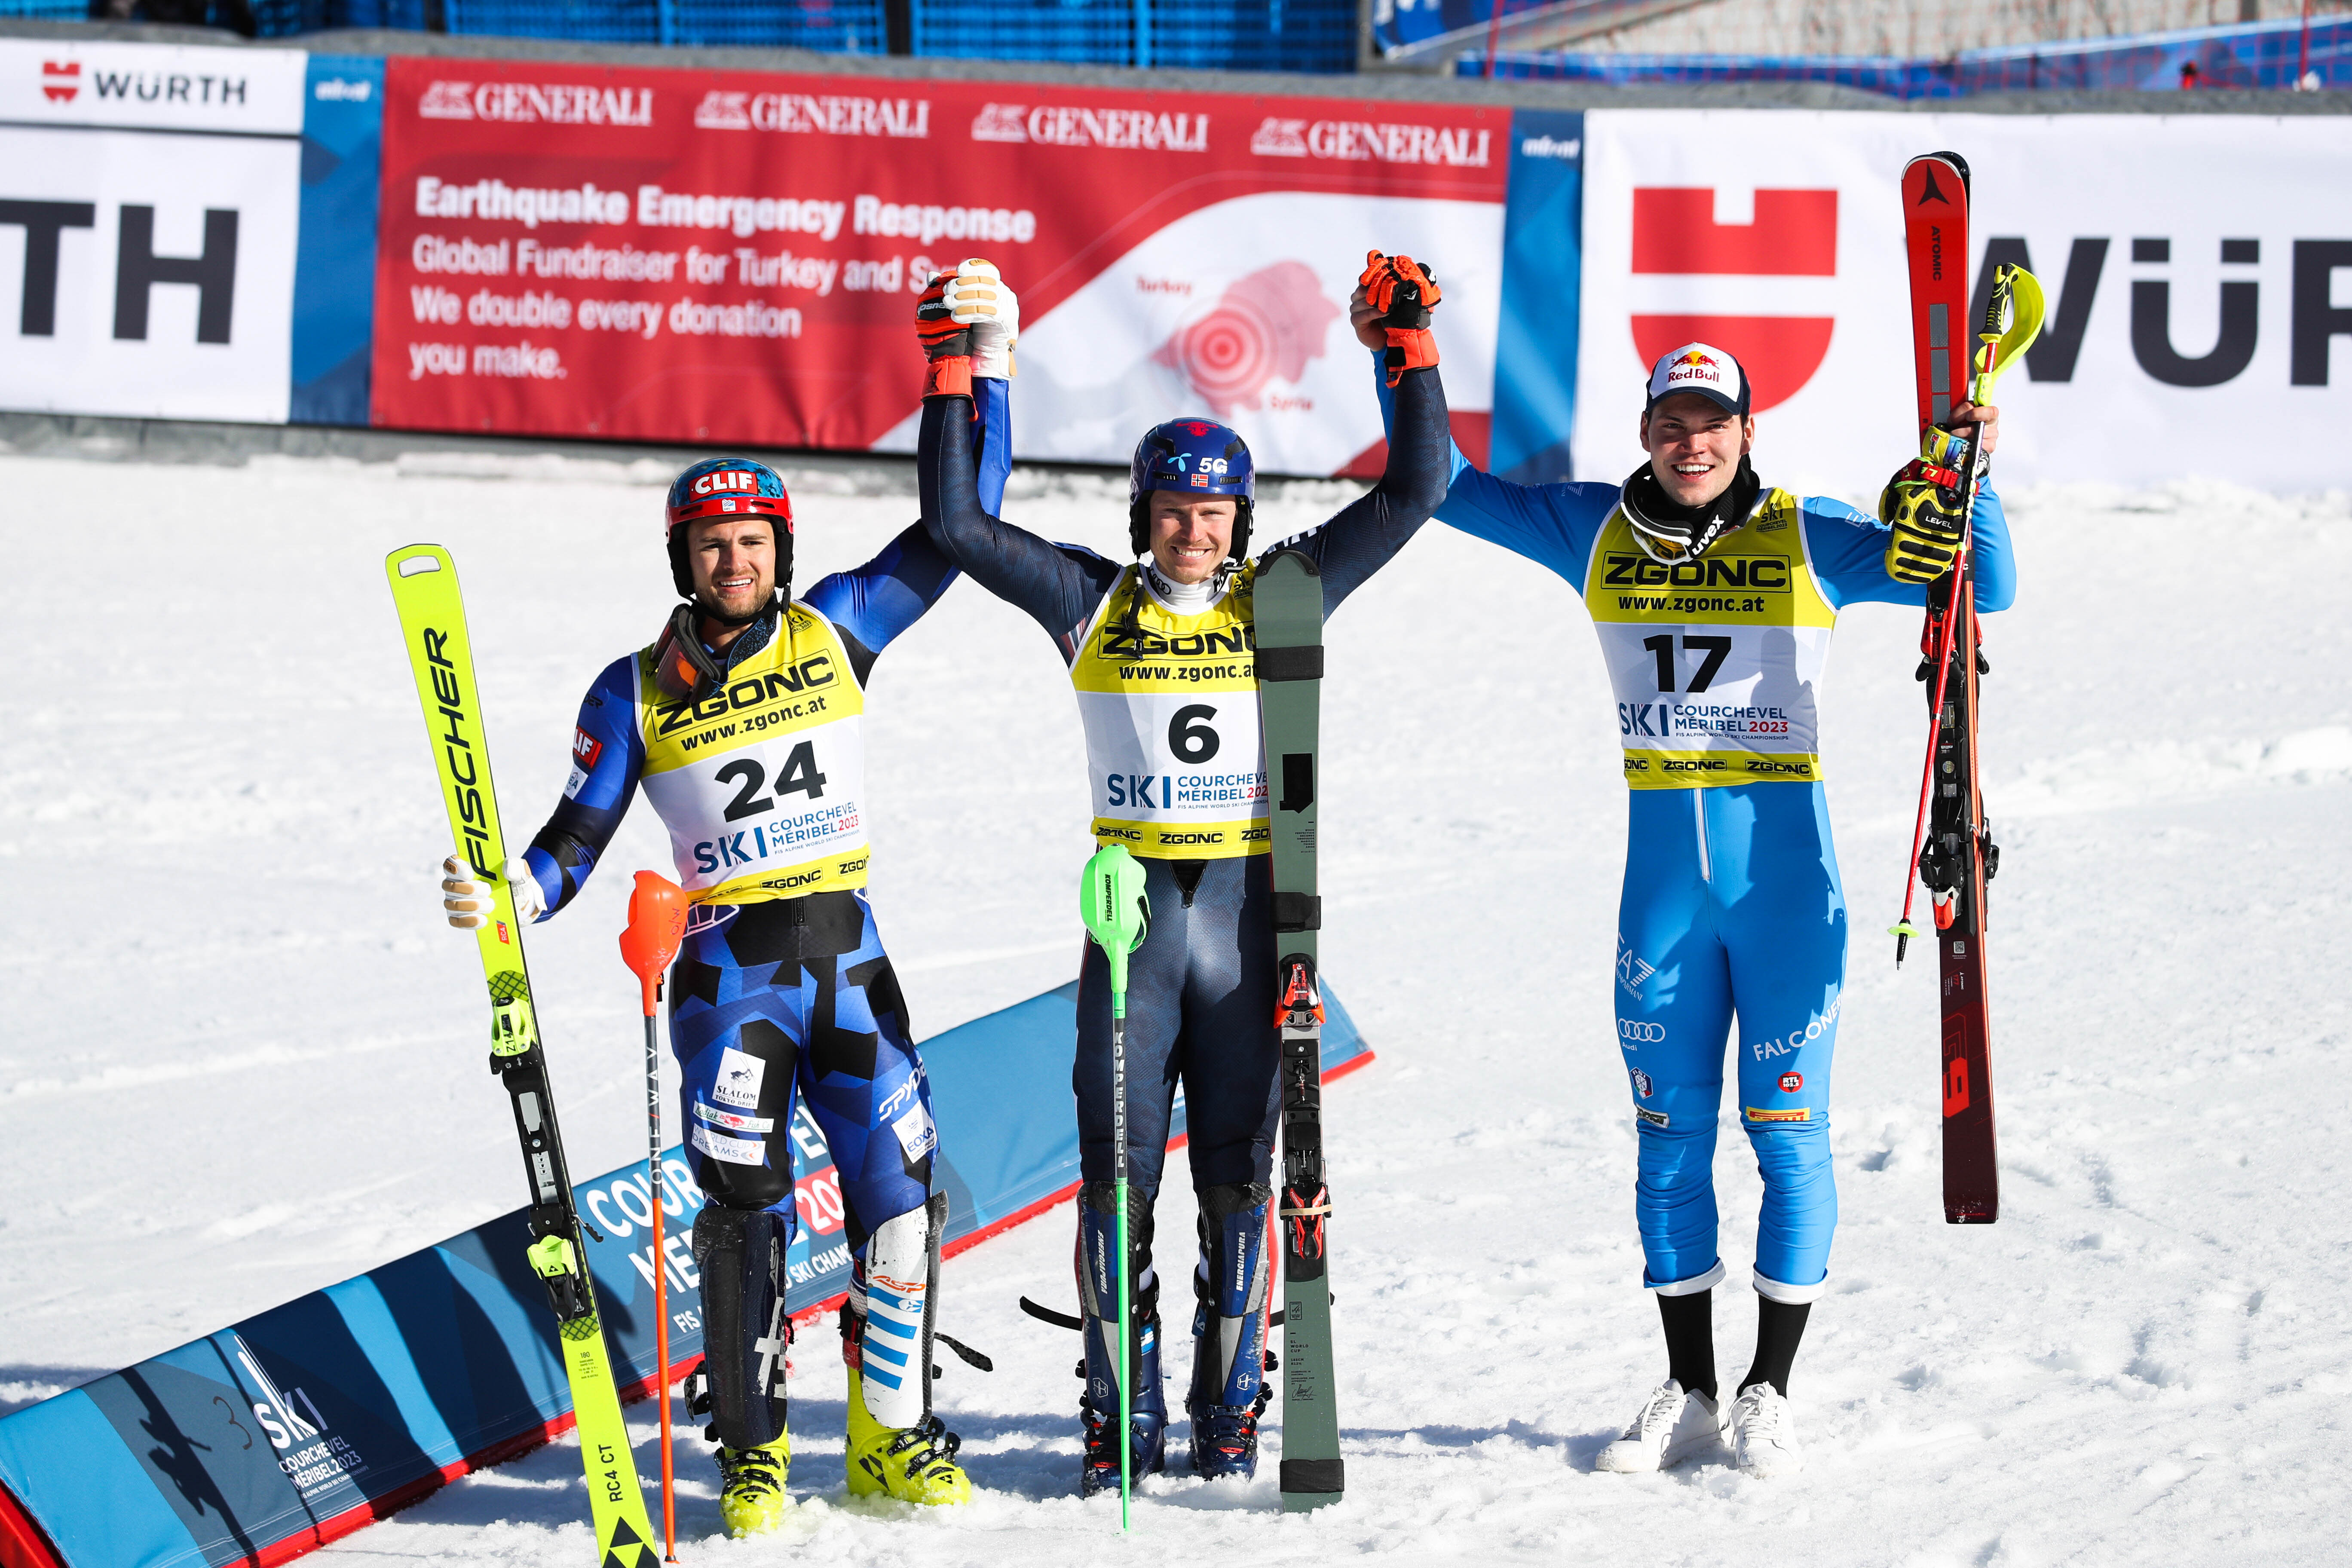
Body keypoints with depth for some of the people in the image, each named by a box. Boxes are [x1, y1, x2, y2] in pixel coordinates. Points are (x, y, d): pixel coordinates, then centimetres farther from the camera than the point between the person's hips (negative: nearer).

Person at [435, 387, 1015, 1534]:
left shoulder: (836, 629, 5)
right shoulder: (635, 693, 2)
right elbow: (576, 842, 1)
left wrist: (982, 373, 3)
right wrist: (505, 894, -19)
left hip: (850, 964, 2)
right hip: (730, 977, -2)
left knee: (900, 1201, -2)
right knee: (745, 1214, -5)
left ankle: (892, 1437, 13)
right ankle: (752, 1456, 8)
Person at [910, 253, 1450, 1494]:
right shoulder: (1092, 603, 5)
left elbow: (1411, 494, 2)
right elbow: (956, 524, 1)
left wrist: (1408, 347, -3)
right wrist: (952, 375, -5)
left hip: (1251, 911, 0)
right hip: (1133, 909, 0)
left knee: (1237, 1176, 4)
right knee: (1118, 1171, -1)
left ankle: (1231, 1406, 14)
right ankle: (1121, 1418, 8)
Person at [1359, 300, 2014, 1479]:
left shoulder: (1809, 540, -2)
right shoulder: (1598, 534, 6)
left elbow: (1988, 586, -4)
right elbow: (1447, 488, 14)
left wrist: (1964, 474, -18)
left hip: (1784, 871, -3)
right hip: (1662, 877, 3)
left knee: (1786, 1131, 1)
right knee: (1670, 1135, 8)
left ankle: (1769, 1393, 11)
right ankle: (1688, 1393, 18)